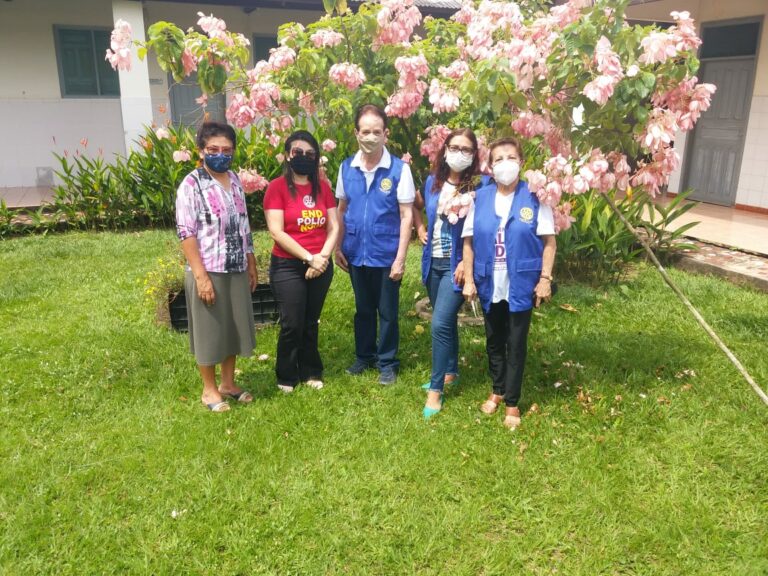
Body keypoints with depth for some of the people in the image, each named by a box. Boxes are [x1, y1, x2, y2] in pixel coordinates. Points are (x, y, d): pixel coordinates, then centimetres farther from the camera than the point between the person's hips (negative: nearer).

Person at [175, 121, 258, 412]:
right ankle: (209, 390, 22)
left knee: (233, 328, 15)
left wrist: (251, 263, 13)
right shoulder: (191, 185, -12)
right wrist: (200, 275, -19)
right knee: (209, 331, 6)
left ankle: (228, 384, 31)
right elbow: (186, 233, -15)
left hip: (236, 270, 6)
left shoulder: (235, 180, 8)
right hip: (209, 271, -6)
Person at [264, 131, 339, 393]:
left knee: (311, 322, 14)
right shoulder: (277, 187, -7)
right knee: (292, 324, 1)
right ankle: (286, 377, 20)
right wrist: (309, 257, -17)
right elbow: (276, 232, -14)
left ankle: (311, 372, 29)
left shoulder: (323, 186, 7)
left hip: (321, 266, 4)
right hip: (288, 266, -4)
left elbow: (334, 226, 4)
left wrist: (323, 256, -12)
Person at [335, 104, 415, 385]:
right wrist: (338, 248, 5)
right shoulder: (346, 167, 0)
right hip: (356, 253, 4)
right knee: (363, 309, 18)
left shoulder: (399, 168, -11)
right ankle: (364, 356, 35)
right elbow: (341, 209, 8)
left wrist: (400, 258, -13)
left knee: (387, 312, 10)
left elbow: (406, 215, -10)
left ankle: (387, 363, 25)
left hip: (386, 255, -3)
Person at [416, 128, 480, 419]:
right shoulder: (433, 181, 3)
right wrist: (420, 229, 10)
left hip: (457, 265, -6)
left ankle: (435, 389, -1)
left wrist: (467, 263, -18)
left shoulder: (478, 187, -12)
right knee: (447, 320, 18)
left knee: (440, 323, -12)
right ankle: (450, 371, 35)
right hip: (433, 262, 6)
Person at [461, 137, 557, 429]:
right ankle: (497, 391, 36)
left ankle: (512, 402, 20)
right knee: (494, 342, 17)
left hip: (522, 285, -2)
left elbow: (548, 241, -4)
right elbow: (469, 241, 1)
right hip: (489, 285, 3)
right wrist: (469, 280, -2)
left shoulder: (535, 197, -6)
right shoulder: (479, 198, 1)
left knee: (516, 345, 7)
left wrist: (545, 278, -10)